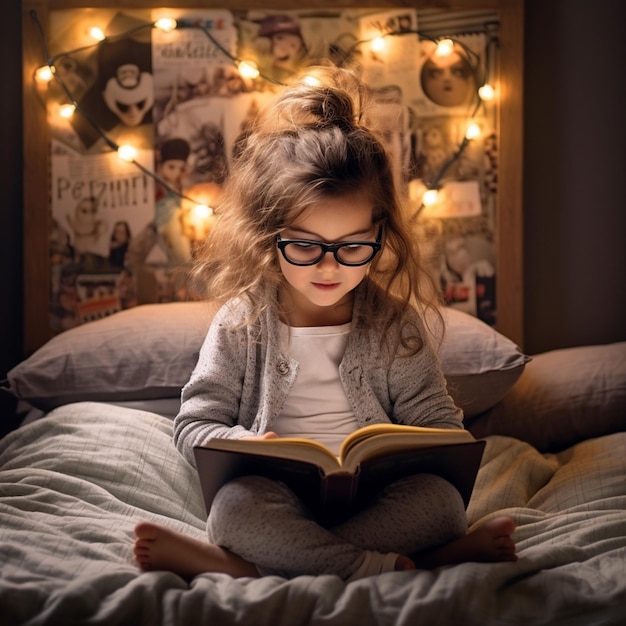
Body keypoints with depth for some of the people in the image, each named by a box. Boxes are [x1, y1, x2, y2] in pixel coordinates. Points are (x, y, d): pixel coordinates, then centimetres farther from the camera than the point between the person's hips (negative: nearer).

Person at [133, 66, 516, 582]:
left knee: (442, 500, -29)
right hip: (278, 499, -2)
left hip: (376, 498, 2)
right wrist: (243, 447, -21)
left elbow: (436, 420, 8)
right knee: (235, 507, -33)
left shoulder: (395, 325, 5)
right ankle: (403, 566, -30)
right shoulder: (241, 325, 2)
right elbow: (196, 425, 3)